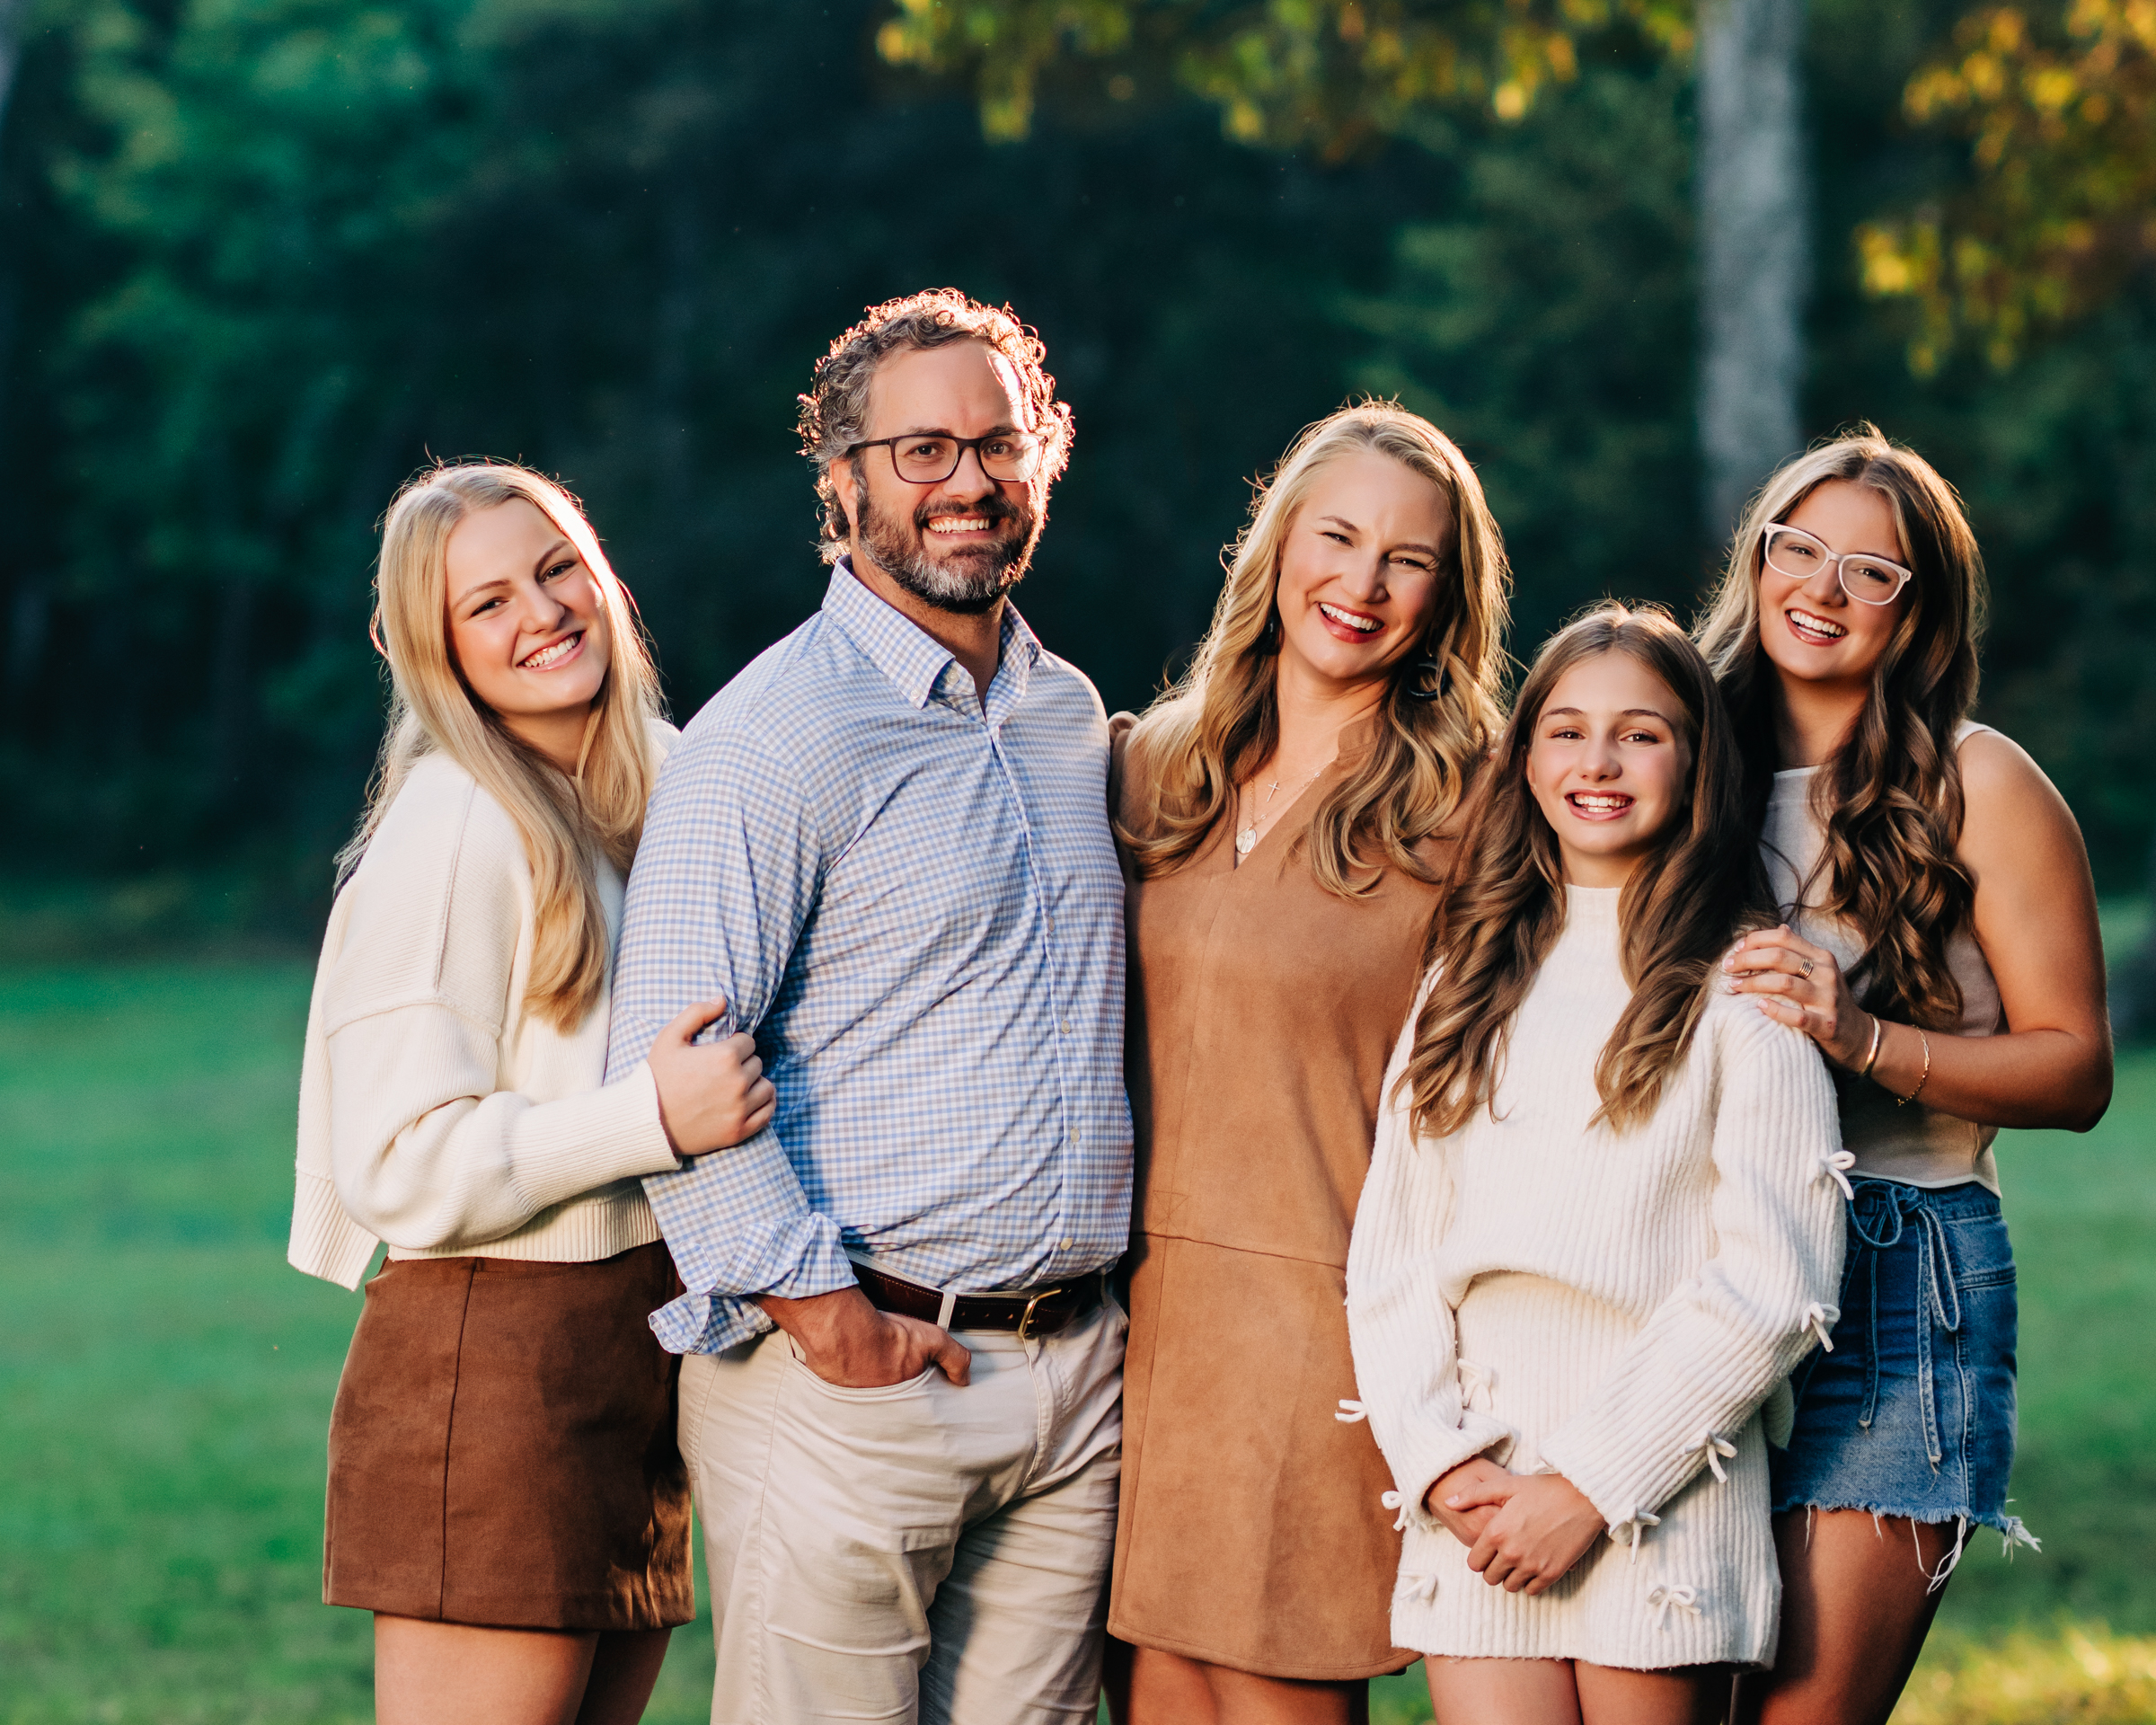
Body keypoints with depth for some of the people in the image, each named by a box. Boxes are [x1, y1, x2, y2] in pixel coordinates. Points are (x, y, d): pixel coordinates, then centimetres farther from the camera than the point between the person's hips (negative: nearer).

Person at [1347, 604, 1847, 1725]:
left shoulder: (1741, 991, 1)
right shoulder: (1468, 979, 14)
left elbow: (1772, 1281, -6)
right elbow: (1388, 1253, 10)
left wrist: (1590, 1485, -10)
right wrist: (1443, 1464, -4)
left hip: (1664, 1513, -3)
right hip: (1474, 1507, 3)